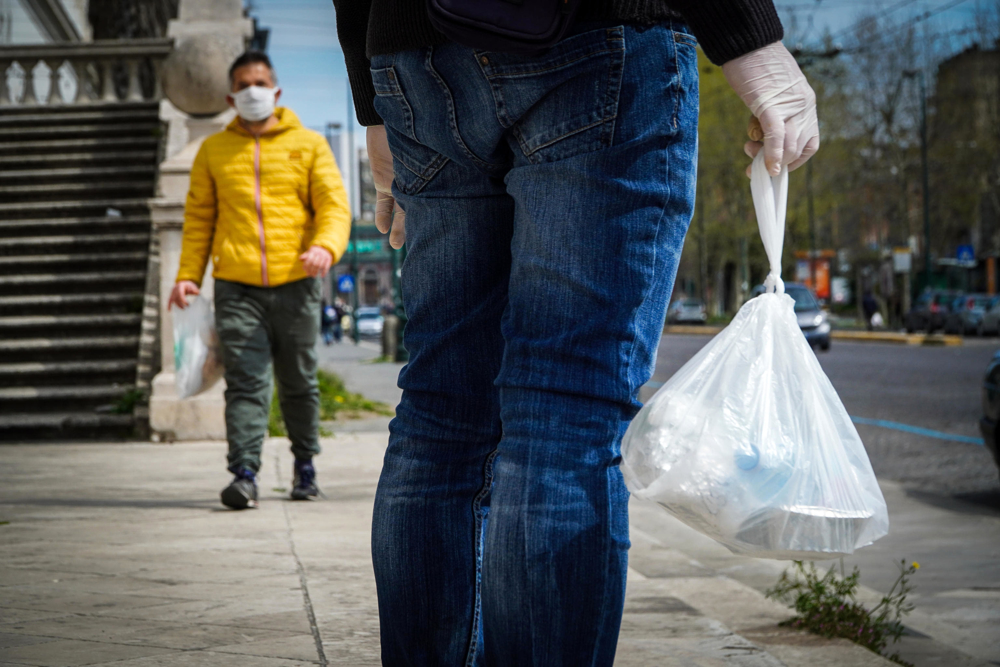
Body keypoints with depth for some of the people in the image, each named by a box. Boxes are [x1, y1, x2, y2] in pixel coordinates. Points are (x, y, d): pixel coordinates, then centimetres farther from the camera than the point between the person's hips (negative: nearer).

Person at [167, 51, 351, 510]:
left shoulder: (309, 145, 9)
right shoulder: (213, 151, 13)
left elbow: (334, 206, 3)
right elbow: (199, 218, 14)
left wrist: (325, 247, -18)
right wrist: (188, 274, 1)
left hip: (294, 284, 0)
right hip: (237, 286, 0)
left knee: (298, 383, 9)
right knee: (245, 383, -11)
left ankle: (305, 463, 29)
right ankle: (244, 476, -16)